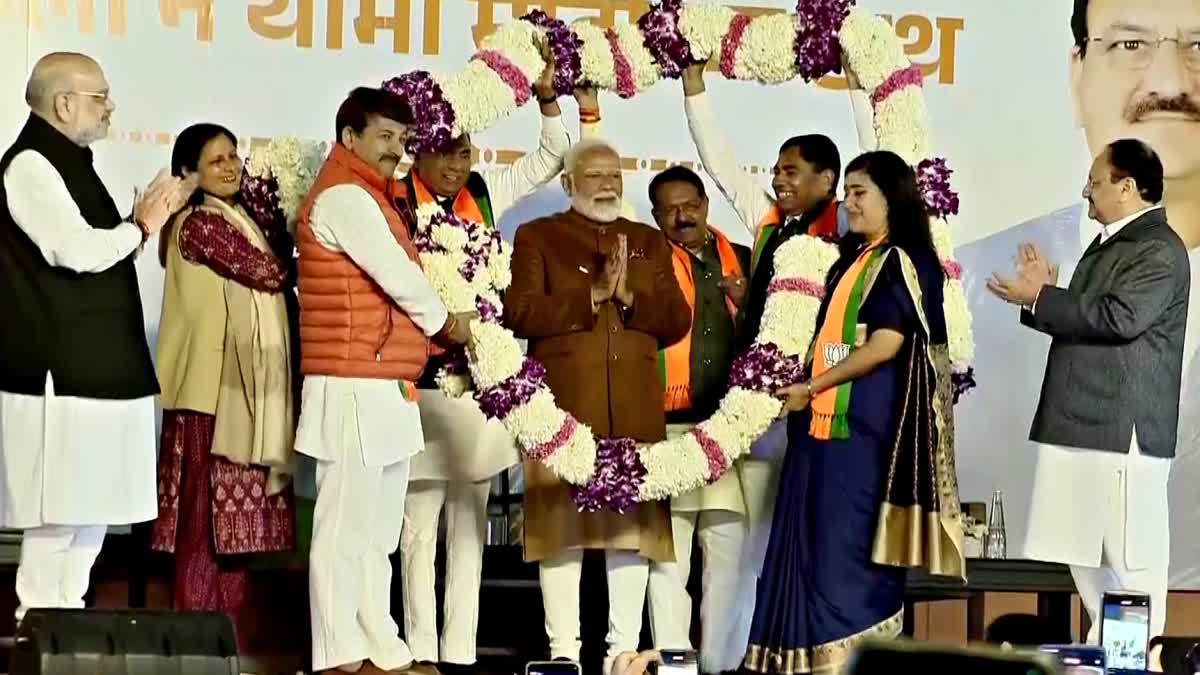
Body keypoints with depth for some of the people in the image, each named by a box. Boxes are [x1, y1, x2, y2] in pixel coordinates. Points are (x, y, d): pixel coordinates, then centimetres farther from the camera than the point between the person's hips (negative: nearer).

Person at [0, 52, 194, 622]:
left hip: (97, 369, 10)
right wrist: (141, 226, -4)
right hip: (59, 372, -10)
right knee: (57, 512, -9)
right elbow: (79, 252, -20)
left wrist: (148, 216, 12)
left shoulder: (68, 164, 19)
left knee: (92, 505, 11)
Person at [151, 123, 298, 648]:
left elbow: (264, 288, 15)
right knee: (208, 509, -7)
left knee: (235, 511, 10)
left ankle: (226, 634, 14)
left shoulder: (237, 218, 18)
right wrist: (281, 237, 3)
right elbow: (270, 273, -15)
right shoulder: (199, 222, -10)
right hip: (213, 384, -9)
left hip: (241, 383, 9)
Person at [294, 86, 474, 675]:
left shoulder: (371, 199, 21)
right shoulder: (344, 196, -11)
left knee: (378, 532, 13)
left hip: (386, 389, 11)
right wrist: (446, 323, 4)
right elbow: (400, 277, -12)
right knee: (344, 528, -6)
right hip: (354, 388, -11)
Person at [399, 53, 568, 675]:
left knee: (469, 522, 9)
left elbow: (550, 160, 13)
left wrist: (547, 98, 0)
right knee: (420, 523, 1)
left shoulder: (484, 195, 8)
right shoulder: (395, 203, -8)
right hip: (421, 379, -5)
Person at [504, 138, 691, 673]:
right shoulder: (536, 237, 8)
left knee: (633, 517, 2)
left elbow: (676, 322, 9)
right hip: (562, 404, -3)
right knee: (561, 518, -6)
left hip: (635, 407, 3)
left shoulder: (649, 242, 18)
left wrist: (629, 296, -9)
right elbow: (520, 314, -6)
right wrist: (592, 294, -13)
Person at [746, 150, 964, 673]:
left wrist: (810, 388, -10)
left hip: (866, 426, -8)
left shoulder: (904, 262, -7)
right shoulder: (852, 259, 18)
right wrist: (800, 390, 8)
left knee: (852, 548, -6)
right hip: (827, 421, 8)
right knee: (814, 547, 7)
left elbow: (885, 346, -15)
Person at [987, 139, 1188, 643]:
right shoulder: (1108, 244, 19)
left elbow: (1117, 318, -23)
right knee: (1084, 548, 14)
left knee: (1130, 554, -5)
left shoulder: (1160, 251, -11)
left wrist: (1039, 299, -16)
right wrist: (1046, 295, 8)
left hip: (1123, 427, -10)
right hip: (1082, 422, 10)